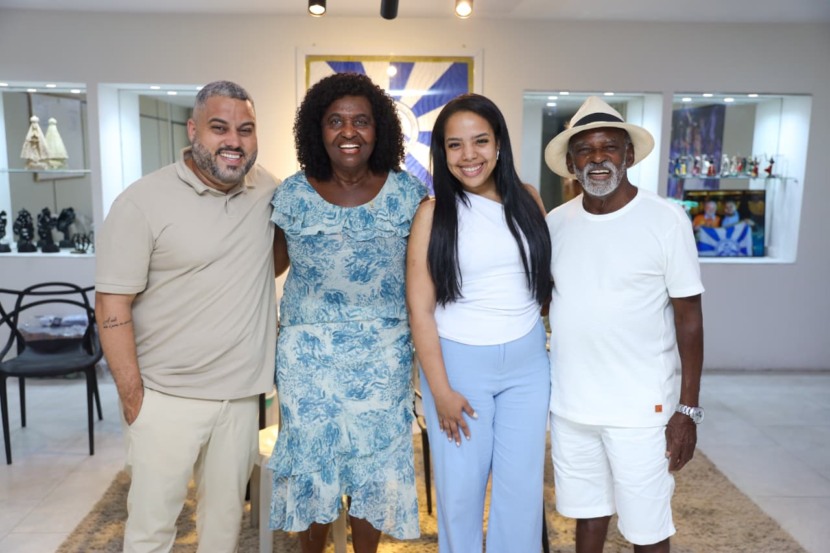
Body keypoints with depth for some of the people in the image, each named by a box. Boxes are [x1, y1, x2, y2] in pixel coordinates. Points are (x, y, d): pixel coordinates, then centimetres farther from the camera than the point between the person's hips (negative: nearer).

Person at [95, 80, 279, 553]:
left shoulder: (267, 190, 1)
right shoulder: (144, 202, -12)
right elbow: (113, 305, -11)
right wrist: (134, 399, -11)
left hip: (242, 395, 4)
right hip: (167, 398, -4)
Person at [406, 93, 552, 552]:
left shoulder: (527, 199, 2)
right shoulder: (433, 212, -8)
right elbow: (419, 309, -9)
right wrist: (440, 390, -10)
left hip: (527, 361, 3)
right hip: (459, 361, -2)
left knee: (523, 485, 12)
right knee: (460, 487, 11)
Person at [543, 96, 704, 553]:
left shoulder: (666, 219, -10)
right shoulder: (556, 223, 1)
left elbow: (688, 316, -8)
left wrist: (688, 409, -10)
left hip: (641, 407, -3)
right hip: (570, 402, 4)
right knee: (588, 511, 20)